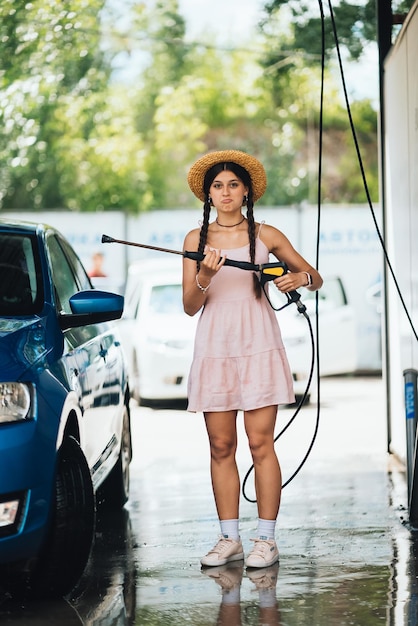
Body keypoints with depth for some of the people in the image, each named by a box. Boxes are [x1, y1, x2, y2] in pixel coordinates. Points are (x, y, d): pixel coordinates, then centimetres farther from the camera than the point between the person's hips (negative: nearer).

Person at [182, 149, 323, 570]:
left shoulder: (266, 236, 6)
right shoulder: (196, 239, 9)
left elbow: (316, 279, 14)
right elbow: (189, 306, 4)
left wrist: (301, 277, -9)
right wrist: (204, 277, -15)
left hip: (258, 346, -2)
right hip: (214, 347, 2)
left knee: (260, 443, -6)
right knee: (220, 447, 3)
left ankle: (266, 539, 0)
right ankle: (229, 539, 10)